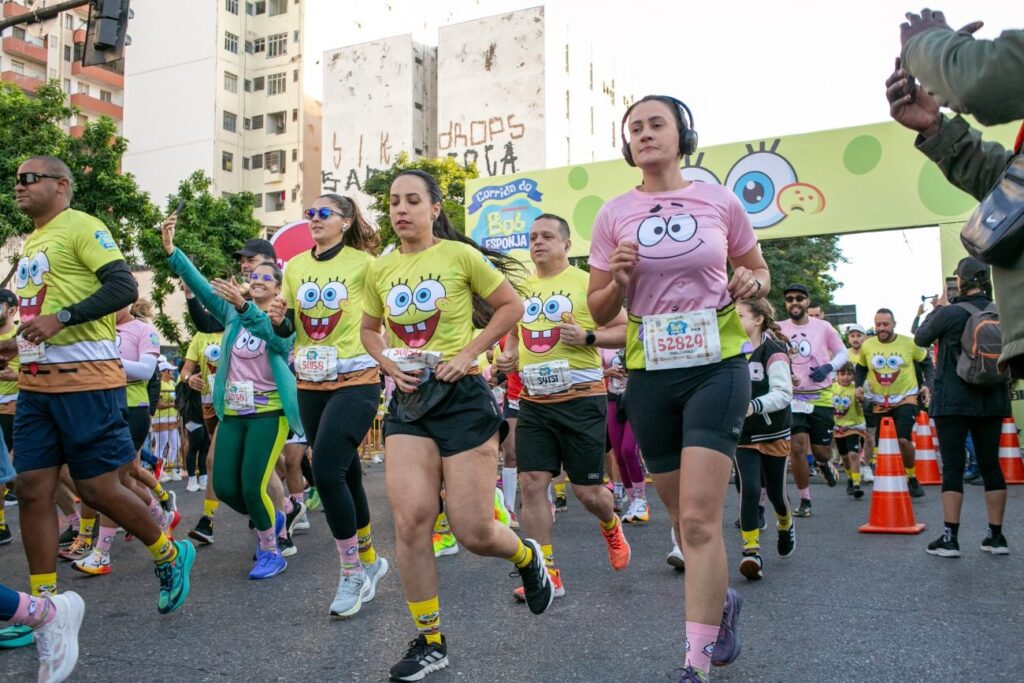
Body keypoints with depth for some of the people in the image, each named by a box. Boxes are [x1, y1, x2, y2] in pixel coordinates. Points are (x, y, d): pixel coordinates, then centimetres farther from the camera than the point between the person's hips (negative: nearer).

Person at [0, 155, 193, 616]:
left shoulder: (81, 227, -6)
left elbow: (124, 287, -17)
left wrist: (60, 318, -23)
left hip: (85, 381, -8)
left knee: (98, 489, -3)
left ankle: (170, 555, 20)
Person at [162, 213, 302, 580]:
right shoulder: (233, 314, 10)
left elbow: (272, 334, -27)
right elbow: (201, 286, -3)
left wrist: (244, 306, -45)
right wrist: (171, 250, -16)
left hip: (268, 411, -5)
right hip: (232, 411, 5)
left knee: (252, 486, -10)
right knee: (224, 487, 4)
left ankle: (271, 553, 12)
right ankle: (270, 519, 32)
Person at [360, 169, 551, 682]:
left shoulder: (460, 255, -6)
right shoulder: (379, 269, 7)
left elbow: (511, 305, 1)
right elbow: (369, 330, 21)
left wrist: (469, 352, -9)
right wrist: (389, 364, 2)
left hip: (463, 396, -4)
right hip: (407, 402, 4)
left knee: (473, 532, -2)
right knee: (410, 520, -7)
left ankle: (526, 555, 35)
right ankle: (429, 641, 12)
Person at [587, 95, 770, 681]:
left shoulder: (720, 200, 1)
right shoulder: (614, 214, 3)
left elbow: (759, 270, 14)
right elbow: (598, 312, 6)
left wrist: (752, 284, -9)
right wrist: (618, 280, -15)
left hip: (718, 366, -2)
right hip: (650, 374, 3)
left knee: (700, 517, -13)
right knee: (684, 515, 14)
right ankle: (721, 598, 42)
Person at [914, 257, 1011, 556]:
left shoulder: (950, 313, -13)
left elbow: (920, 339, 2)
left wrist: (938, 309, 14)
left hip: (953, 402, -4)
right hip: (992, 401, 5)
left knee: (952, 467, -1)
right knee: (991, 465, 10)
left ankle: (950, 537, -1)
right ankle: (996, 536, 15)